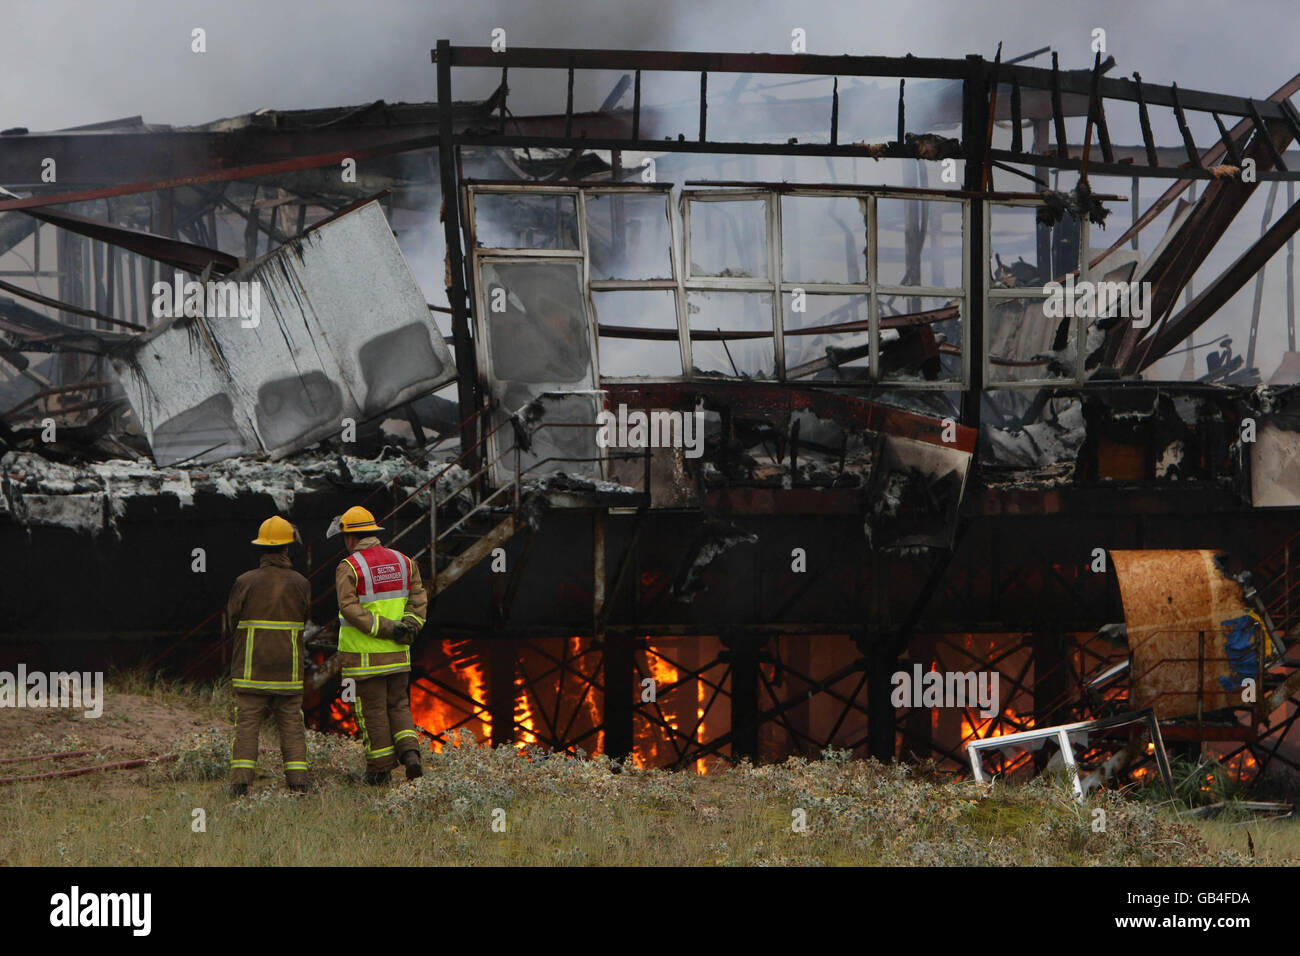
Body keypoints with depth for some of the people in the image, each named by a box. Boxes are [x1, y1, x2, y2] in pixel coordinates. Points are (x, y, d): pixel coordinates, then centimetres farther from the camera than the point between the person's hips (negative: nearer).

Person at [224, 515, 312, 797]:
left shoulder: (246, 582, -6)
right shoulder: (300, 584, -1)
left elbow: (232, 623, 2)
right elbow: (303, 620, 10)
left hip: (251, 667, -1)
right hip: (288, 669, 1)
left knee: (247, 724, -1)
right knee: (291, 725, 8)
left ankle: (240, 779, -11)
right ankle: (298, 780, 2)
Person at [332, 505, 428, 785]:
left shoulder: (348, 567, -10)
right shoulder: (402, 561, 7)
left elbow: (349, 608, -20)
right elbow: (418, 598, 3)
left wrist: (385, 628, -19)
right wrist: (409, 626, -8)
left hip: (363, 655, -5)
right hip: (397, 655, 5)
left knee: (372, 711, 4)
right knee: (398, 706, 15)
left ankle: (380, 768, 9)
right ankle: (409, 751, -4)